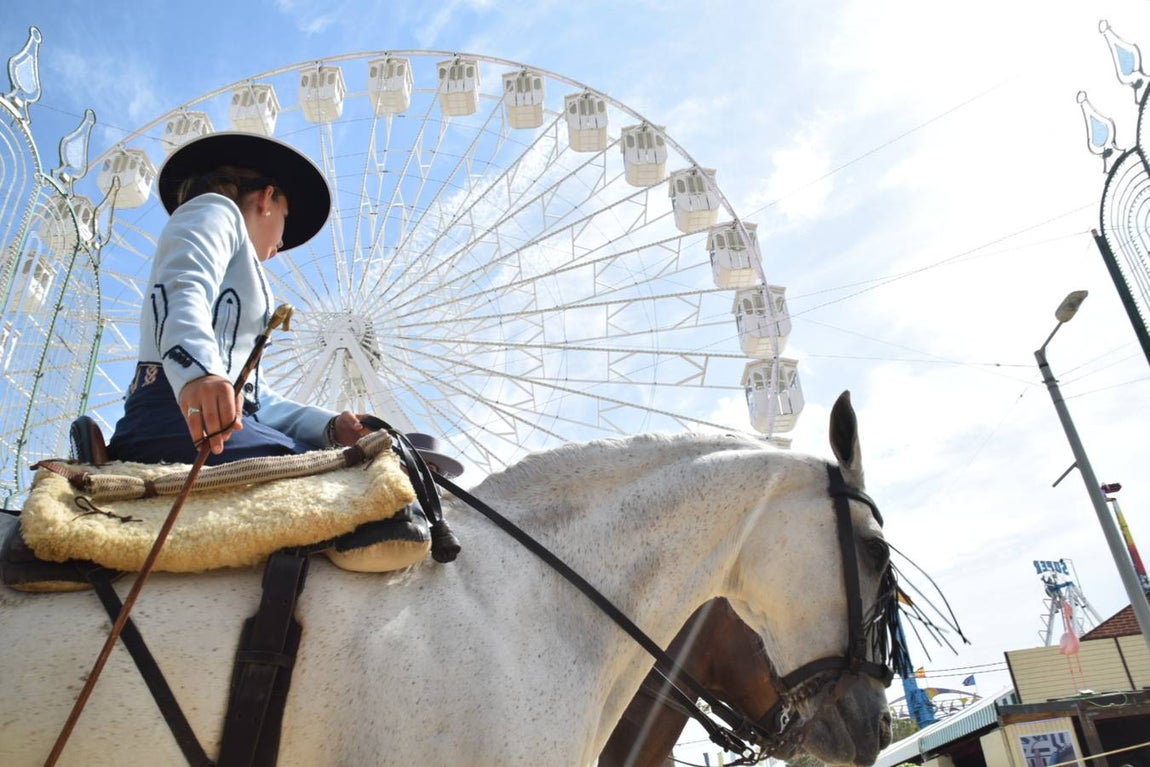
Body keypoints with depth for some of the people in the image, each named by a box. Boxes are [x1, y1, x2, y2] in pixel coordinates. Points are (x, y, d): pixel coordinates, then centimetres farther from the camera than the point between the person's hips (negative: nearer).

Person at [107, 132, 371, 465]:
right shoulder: (215, 210, 12)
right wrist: (198, 370, -35)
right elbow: (182, 291, -14)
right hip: (182, 416, -9)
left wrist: (331, 425, 6)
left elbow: (253, 394, 23)